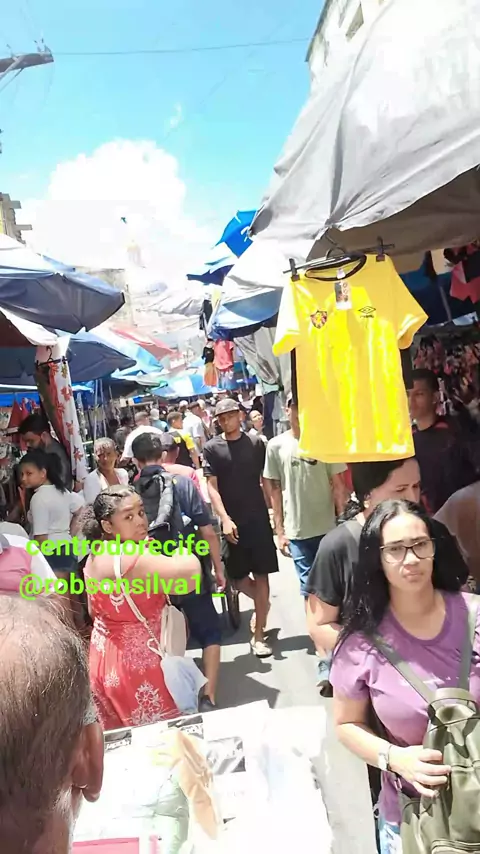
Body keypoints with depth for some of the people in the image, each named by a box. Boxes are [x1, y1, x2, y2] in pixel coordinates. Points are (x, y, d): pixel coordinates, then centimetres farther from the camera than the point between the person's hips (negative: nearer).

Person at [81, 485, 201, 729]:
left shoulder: (95, 556, 4)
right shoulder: (131, 557, -27)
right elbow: (190, 573, -37)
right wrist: (179, 550, -16)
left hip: (105, 657, 9)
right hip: (134, 662, -9)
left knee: (125, 735, 21)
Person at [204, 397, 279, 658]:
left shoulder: (255, 443, 2)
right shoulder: (211, 448, 0)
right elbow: (212, 487, -4)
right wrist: (225, 519, -15)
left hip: (259, 518, 0)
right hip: (232, 521, 0)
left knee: (261, 574, 2)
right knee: (237, 577, 7)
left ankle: (258, 635, 12)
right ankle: (263, 602, 39)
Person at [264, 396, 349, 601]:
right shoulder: (276, 446, -1)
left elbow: (338, 484, 2)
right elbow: (275, 490, 3)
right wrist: (280, 531, 3)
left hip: (328, 528, 0)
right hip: (296, 531, 0)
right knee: (308, 584, 8)